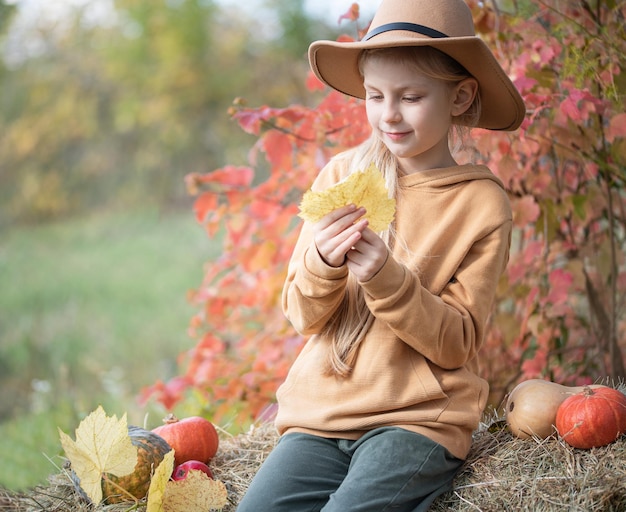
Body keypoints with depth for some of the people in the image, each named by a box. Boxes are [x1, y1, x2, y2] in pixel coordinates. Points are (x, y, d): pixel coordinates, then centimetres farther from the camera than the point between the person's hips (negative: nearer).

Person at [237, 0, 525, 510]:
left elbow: (456, 344, -5)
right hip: (321, 409, 3)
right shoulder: (341, 175, 5)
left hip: (418, 416, -3)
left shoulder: (482, 203, -2)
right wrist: (322, 263, -17)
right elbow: (303, 315, 5)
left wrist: (386, 278, -20)